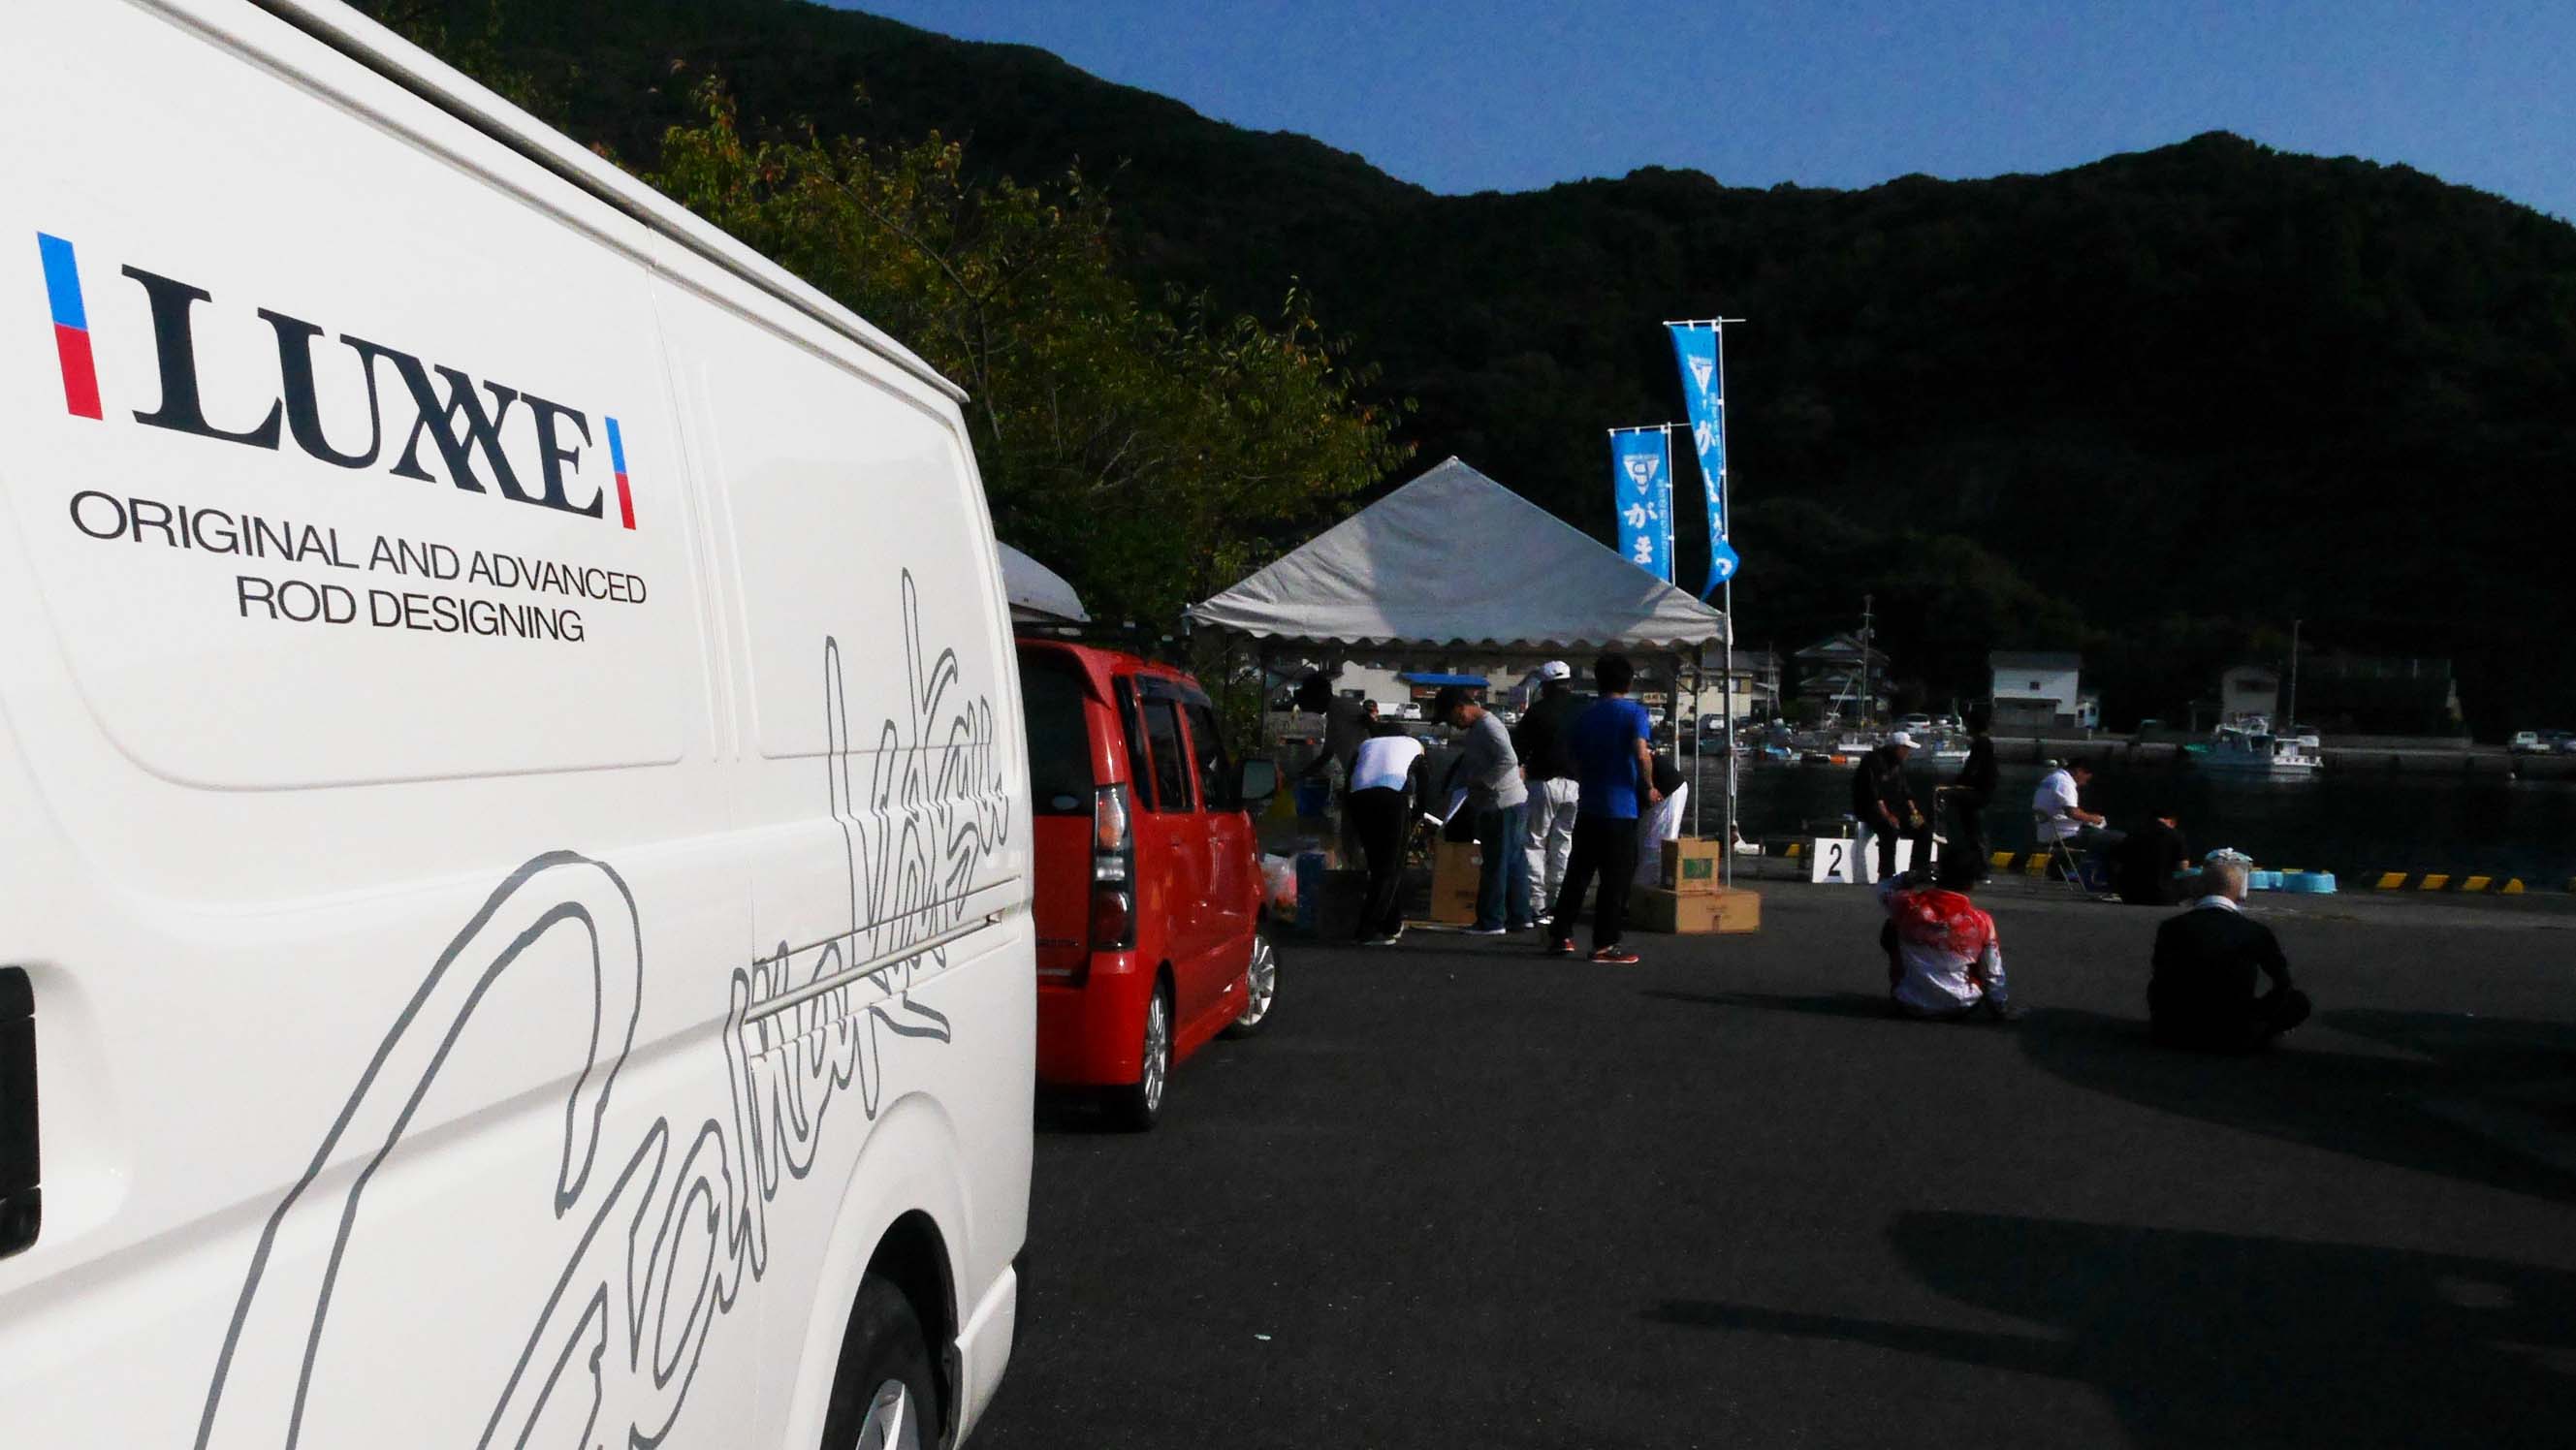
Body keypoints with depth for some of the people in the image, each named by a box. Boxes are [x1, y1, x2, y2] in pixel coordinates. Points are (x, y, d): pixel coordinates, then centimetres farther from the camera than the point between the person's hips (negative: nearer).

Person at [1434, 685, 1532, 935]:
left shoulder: (1489, 727, -17)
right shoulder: (1476, 727, 15)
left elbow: (1509, 760, -28)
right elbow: (1468, 764, 23)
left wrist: (1483, 782, -21)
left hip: (1502, 804, -10)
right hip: (1505, 803, 10)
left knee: (1496, 863, -4)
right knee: (1512, 861, 13)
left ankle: (1491, 921, 1)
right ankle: (1519, 917, 20)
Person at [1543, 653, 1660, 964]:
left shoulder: (1585, 715, 11)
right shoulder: (1634, 712, -6)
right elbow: (1642, 755, -21)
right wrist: (1649, 787, -8)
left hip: (1588, 806, 6)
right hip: (1620, 808, -5)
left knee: (1577, 872, 12)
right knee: (1616, 879, 1)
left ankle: (1560, 935, 12)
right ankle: (1604, 945, 2)